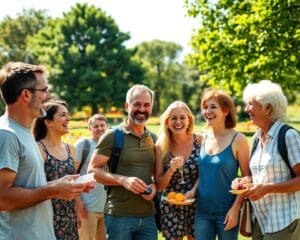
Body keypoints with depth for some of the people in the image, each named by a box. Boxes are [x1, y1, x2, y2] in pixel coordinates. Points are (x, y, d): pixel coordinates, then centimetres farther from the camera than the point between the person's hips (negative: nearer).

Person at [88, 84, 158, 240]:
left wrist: (154, 185, -3)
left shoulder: (153, 139, 11)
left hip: (148, 216, 5)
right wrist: (123, 179, -21)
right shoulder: (113, 136, -5)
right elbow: (93, 170, -7)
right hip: (119, 215, -5)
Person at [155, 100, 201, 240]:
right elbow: (159, 186, -3)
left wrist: (193, 190, -16)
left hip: (196, 205, 0)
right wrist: (171, 170, -20)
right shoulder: (161, 147, -6)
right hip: (171, 207, 0)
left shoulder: (199, 141, -5)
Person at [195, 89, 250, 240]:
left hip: (226, 212, -4)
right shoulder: (203, 138, 4)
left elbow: (247, 178, -8)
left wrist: (235, 208, -13)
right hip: (202, 211, 4)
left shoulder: (237, 140, -9)